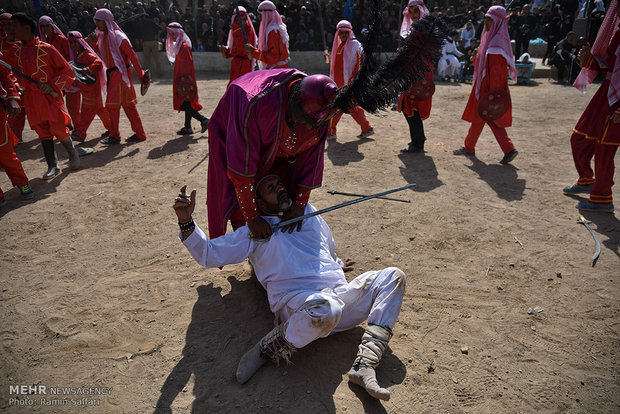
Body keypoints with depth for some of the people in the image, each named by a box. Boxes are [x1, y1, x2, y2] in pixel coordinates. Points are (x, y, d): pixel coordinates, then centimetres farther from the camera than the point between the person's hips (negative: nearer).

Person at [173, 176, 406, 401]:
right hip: (299, 305, -6)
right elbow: (208, 253, 9)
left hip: (341, 295, 6)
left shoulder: (308, 213, 28)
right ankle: (267, 350, -11)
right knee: (326, 309, -40)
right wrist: (186, 222, -3)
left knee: (393, 277, -6)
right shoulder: (256, 231, 14)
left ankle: (365, 365, -21)